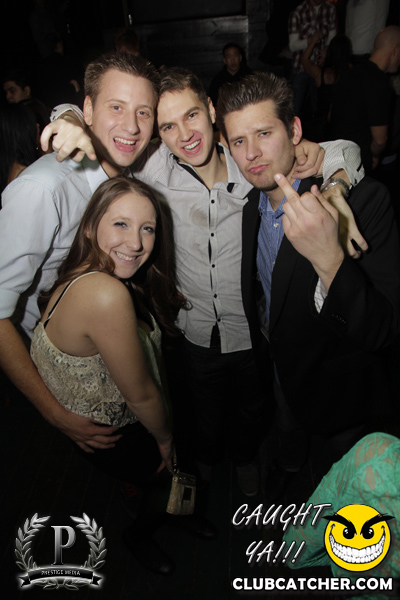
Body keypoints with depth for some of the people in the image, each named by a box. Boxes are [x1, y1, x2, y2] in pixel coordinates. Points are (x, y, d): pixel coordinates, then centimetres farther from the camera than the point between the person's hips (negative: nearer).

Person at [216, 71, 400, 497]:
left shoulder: (362, 199, -32)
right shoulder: (254, 201, -11)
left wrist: (329, 260, -52)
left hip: (339, 385, -4)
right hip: (282, 364, 5)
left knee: (337, 464, 26)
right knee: (288, 427, 34)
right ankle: (290, 463, 68)